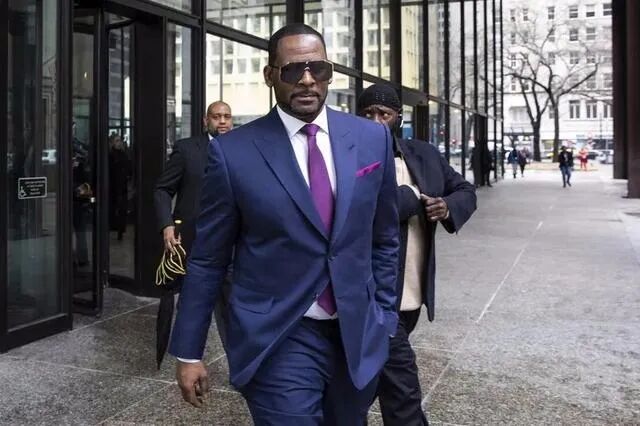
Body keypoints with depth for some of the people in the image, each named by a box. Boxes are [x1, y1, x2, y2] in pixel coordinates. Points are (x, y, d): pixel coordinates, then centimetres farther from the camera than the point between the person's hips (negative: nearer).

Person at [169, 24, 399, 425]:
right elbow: (207, 259, -3)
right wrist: (189, 352, 1)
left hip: (358, 335, 4)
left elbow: (384, 238, 8)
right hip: (278, 341, -3)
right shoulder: (233, 151, -9)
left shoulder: (373, 138, 0)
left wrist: (384, 320, 8)